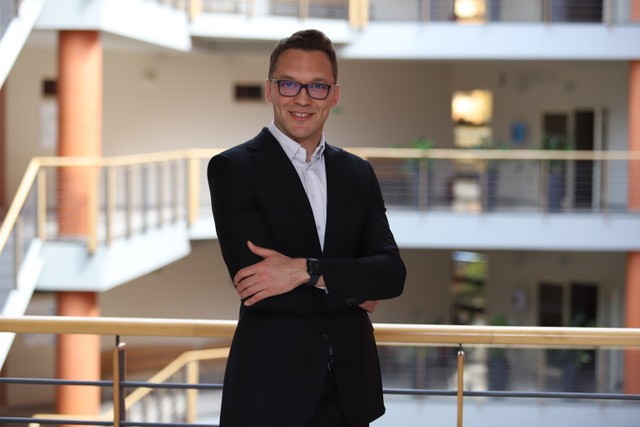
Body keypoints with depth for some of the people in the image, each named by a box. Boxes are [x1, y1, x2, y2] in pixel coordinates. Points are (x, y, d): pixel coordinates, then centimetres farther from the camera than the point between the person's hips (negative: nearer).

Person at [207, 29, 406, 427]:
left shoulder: (359, 173, 8)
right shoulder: (232, 169, -7)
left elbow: (392, 274, -4)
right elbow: (257, 287, -17)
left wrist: (306, 270, -18)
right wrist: (351, 290, -7)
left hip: (350, 388, 4)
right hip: (271, 389, -4)